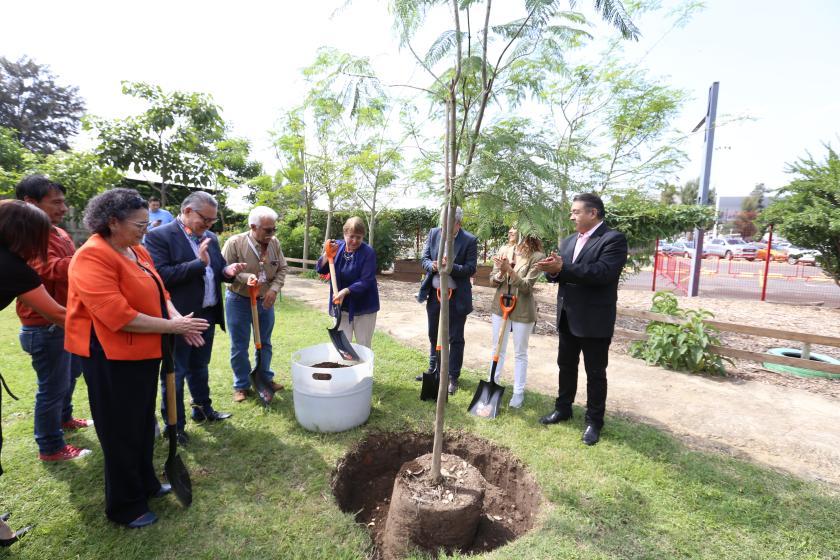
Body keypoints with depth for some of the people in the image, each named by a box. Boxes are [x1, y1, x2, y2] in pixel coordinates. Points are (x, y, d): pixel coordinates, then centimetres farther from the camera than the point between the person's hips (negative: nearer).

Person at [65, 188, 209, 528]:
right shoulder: (92, 257, -21)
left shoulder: (137, 251, 6)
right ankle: (125, 506, 29)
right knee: (121, 432, 8)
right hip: (111, 357, -8)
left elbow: (159, 292, 11)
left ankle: (145, 484, 42)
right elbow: (118, 316, -28)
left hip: (145, 352, 8)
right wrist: (173, 326, -22)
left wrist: (177, 316, -8)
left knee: (143, 424, 22)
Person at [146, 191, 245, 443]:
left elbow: (217, 269, 15)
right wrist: (199, 262, -25)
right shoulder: (159, 236, -13)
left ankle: (203, 408, 39)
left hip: (207, 316, 7)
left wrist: (228, 271, -8)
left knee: (199, 367, 23)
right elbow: (160, 275, -22)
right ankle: (174, 425, 22)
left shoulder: (210, 237, 8)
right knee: (175, 373, 8)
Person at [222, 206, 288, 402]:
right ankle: (241, 385, 24)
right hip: (239, 301, -4)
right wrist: (246, 277, -30)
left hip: (265, 301, 4)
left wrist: (274, 289, -12)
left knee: (265, 343, 16)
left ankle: (265, 378, 34)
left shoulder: (274, 243, -5)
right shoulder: (235, 243, -17)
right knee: (239, 346, 7)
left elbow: (282, 268, 2)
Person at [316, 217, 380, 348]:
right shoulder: (338, 247, -1)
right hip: (342, 306, 4)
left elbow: (366, 281, -20)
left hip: (363, 307, -3)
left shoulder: (368, 252, -14)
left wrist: (346, 291, -32)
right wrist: (327, 254, -20)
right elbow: (321, 269, -2)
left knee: (364, 347, 9)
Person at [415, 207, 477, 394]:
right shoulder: (433, 233, 1)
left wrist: (451, 267, -28)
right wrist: (432, 265, -21)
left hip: (457, 296, -4)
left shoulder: (469, 240, -10)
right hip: (434, 294, 4)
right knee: (434, 336, 18)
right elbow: (424, 259, 2)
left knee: (455, 339, 6)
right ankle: (434, 370, 37)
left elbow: (471, 269, -12)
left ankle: (453, 377, 20)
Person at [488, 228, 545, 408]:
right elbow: (492, 280, 2)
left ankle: (519, 392, 24)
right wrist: (501, 272, -19)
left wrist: (509, 269, -28)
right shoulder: (504, 250, -1)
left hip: (522, 310, -4)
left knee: (520, 353, 10)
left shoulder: (537, 256, -13)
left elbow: (526, 286, -18)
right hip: (500, 306, 4)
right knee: (497, 349, 16)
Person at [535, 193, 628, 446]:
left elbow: (603, 272, -27)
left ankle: (594, 421, 22)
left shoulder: (613, 239, -12)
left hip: (594, 320, -7)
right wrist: (552, 269, -17)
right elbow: (558, 272, 8)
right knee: (566, 366, 18)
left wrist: (562, 268, -29)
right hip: (568, 317, 7)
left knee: (595, 372, 7)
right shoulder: (568, 241, 11)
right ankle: (563, 408, 35)